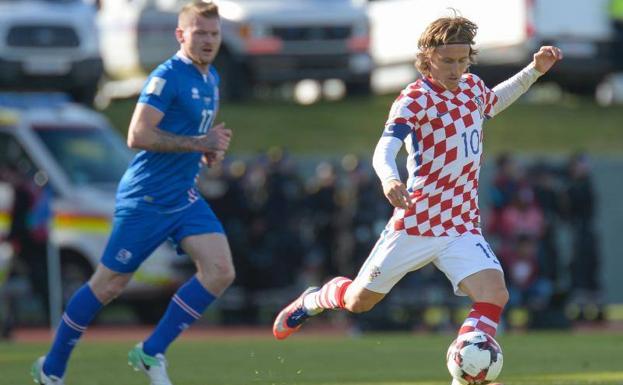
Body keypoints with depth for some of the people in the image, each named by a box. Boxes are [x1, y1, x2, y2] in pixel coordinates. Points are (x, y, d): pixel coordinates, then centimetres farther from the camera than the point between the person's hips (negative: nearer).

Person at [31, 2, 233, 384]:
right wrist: (199, 143, -24)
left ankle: (152, 352, 1)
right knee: (109, 284, 1)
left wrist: (211, 148, 7)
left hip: (185, 197, 8)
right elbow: (138, 135, -25)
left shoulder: (211, 79, 12)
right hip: (146, 199, -8)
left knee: (221, 272, -9)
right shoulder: (167, 76, -16)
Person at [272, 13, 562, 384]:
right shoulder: (417, 97, -15)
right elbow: (386, 147, -32)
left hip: (463, 227, 4)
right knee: (359, 300, 11)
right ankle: (312, 301, 44)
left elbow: (492, 102, 34)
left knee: (494, 294, -22)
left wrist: (534, 70, 23)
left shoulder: (473, 87, 6)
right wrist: (390, 178, -54)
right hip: (416, 223, -4)